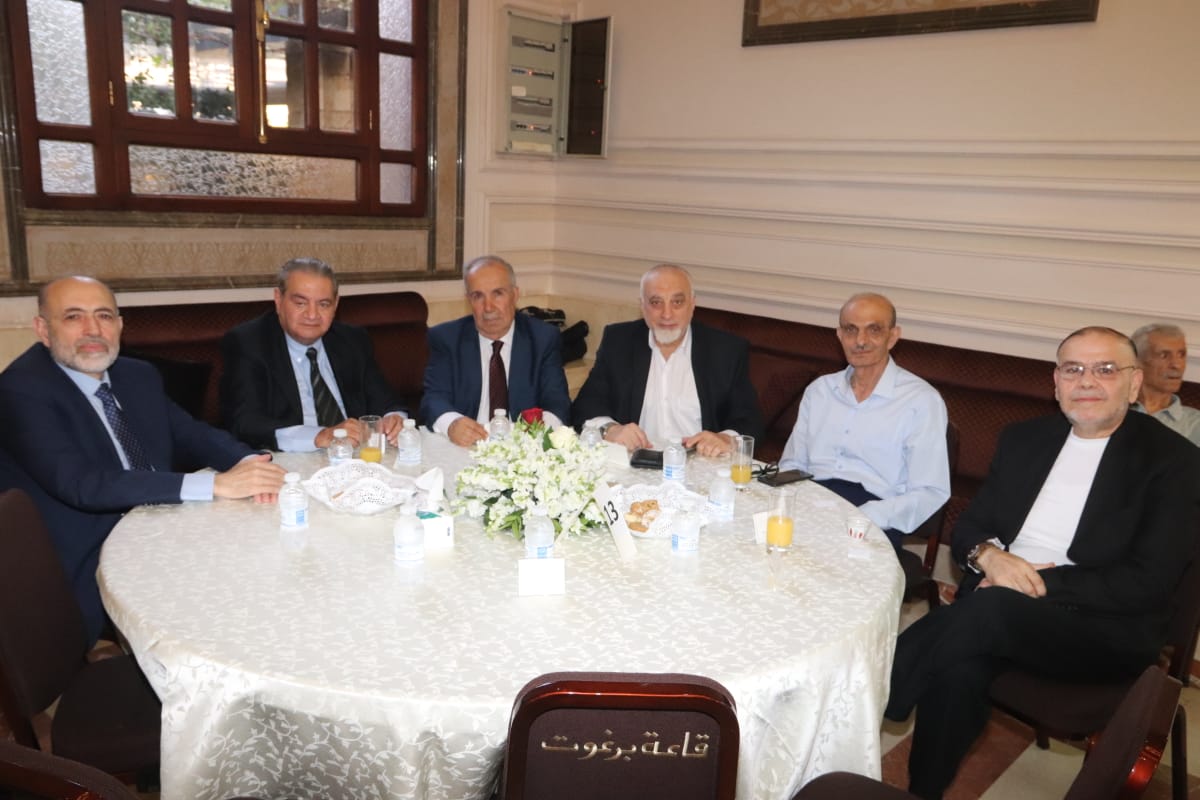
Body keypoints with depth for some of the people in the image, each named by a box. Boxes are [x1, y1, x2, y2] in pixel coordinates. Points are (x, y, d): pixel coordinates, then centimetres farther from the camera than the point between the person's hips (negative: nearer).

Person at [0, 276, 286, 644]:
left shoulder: (139, 375, 8)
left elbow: (191, 434, 8)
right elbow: (81, 484, -26)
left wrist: (249, 463, -17)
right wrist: (216, 484, -31)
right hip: (91, 570, -7)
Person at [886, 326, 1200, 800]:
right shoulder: (1023, 439, 12)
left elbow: (1149, 583, -11)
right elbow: (968, 526, 12)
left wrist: (1040, 582, -18)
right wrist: (988, 555, -13)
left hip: (1105, 628, -3)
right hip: (997, 596, 4)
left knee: (990, 608, -34)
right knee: (960, 668, -32)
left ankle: (882, 704, -17)